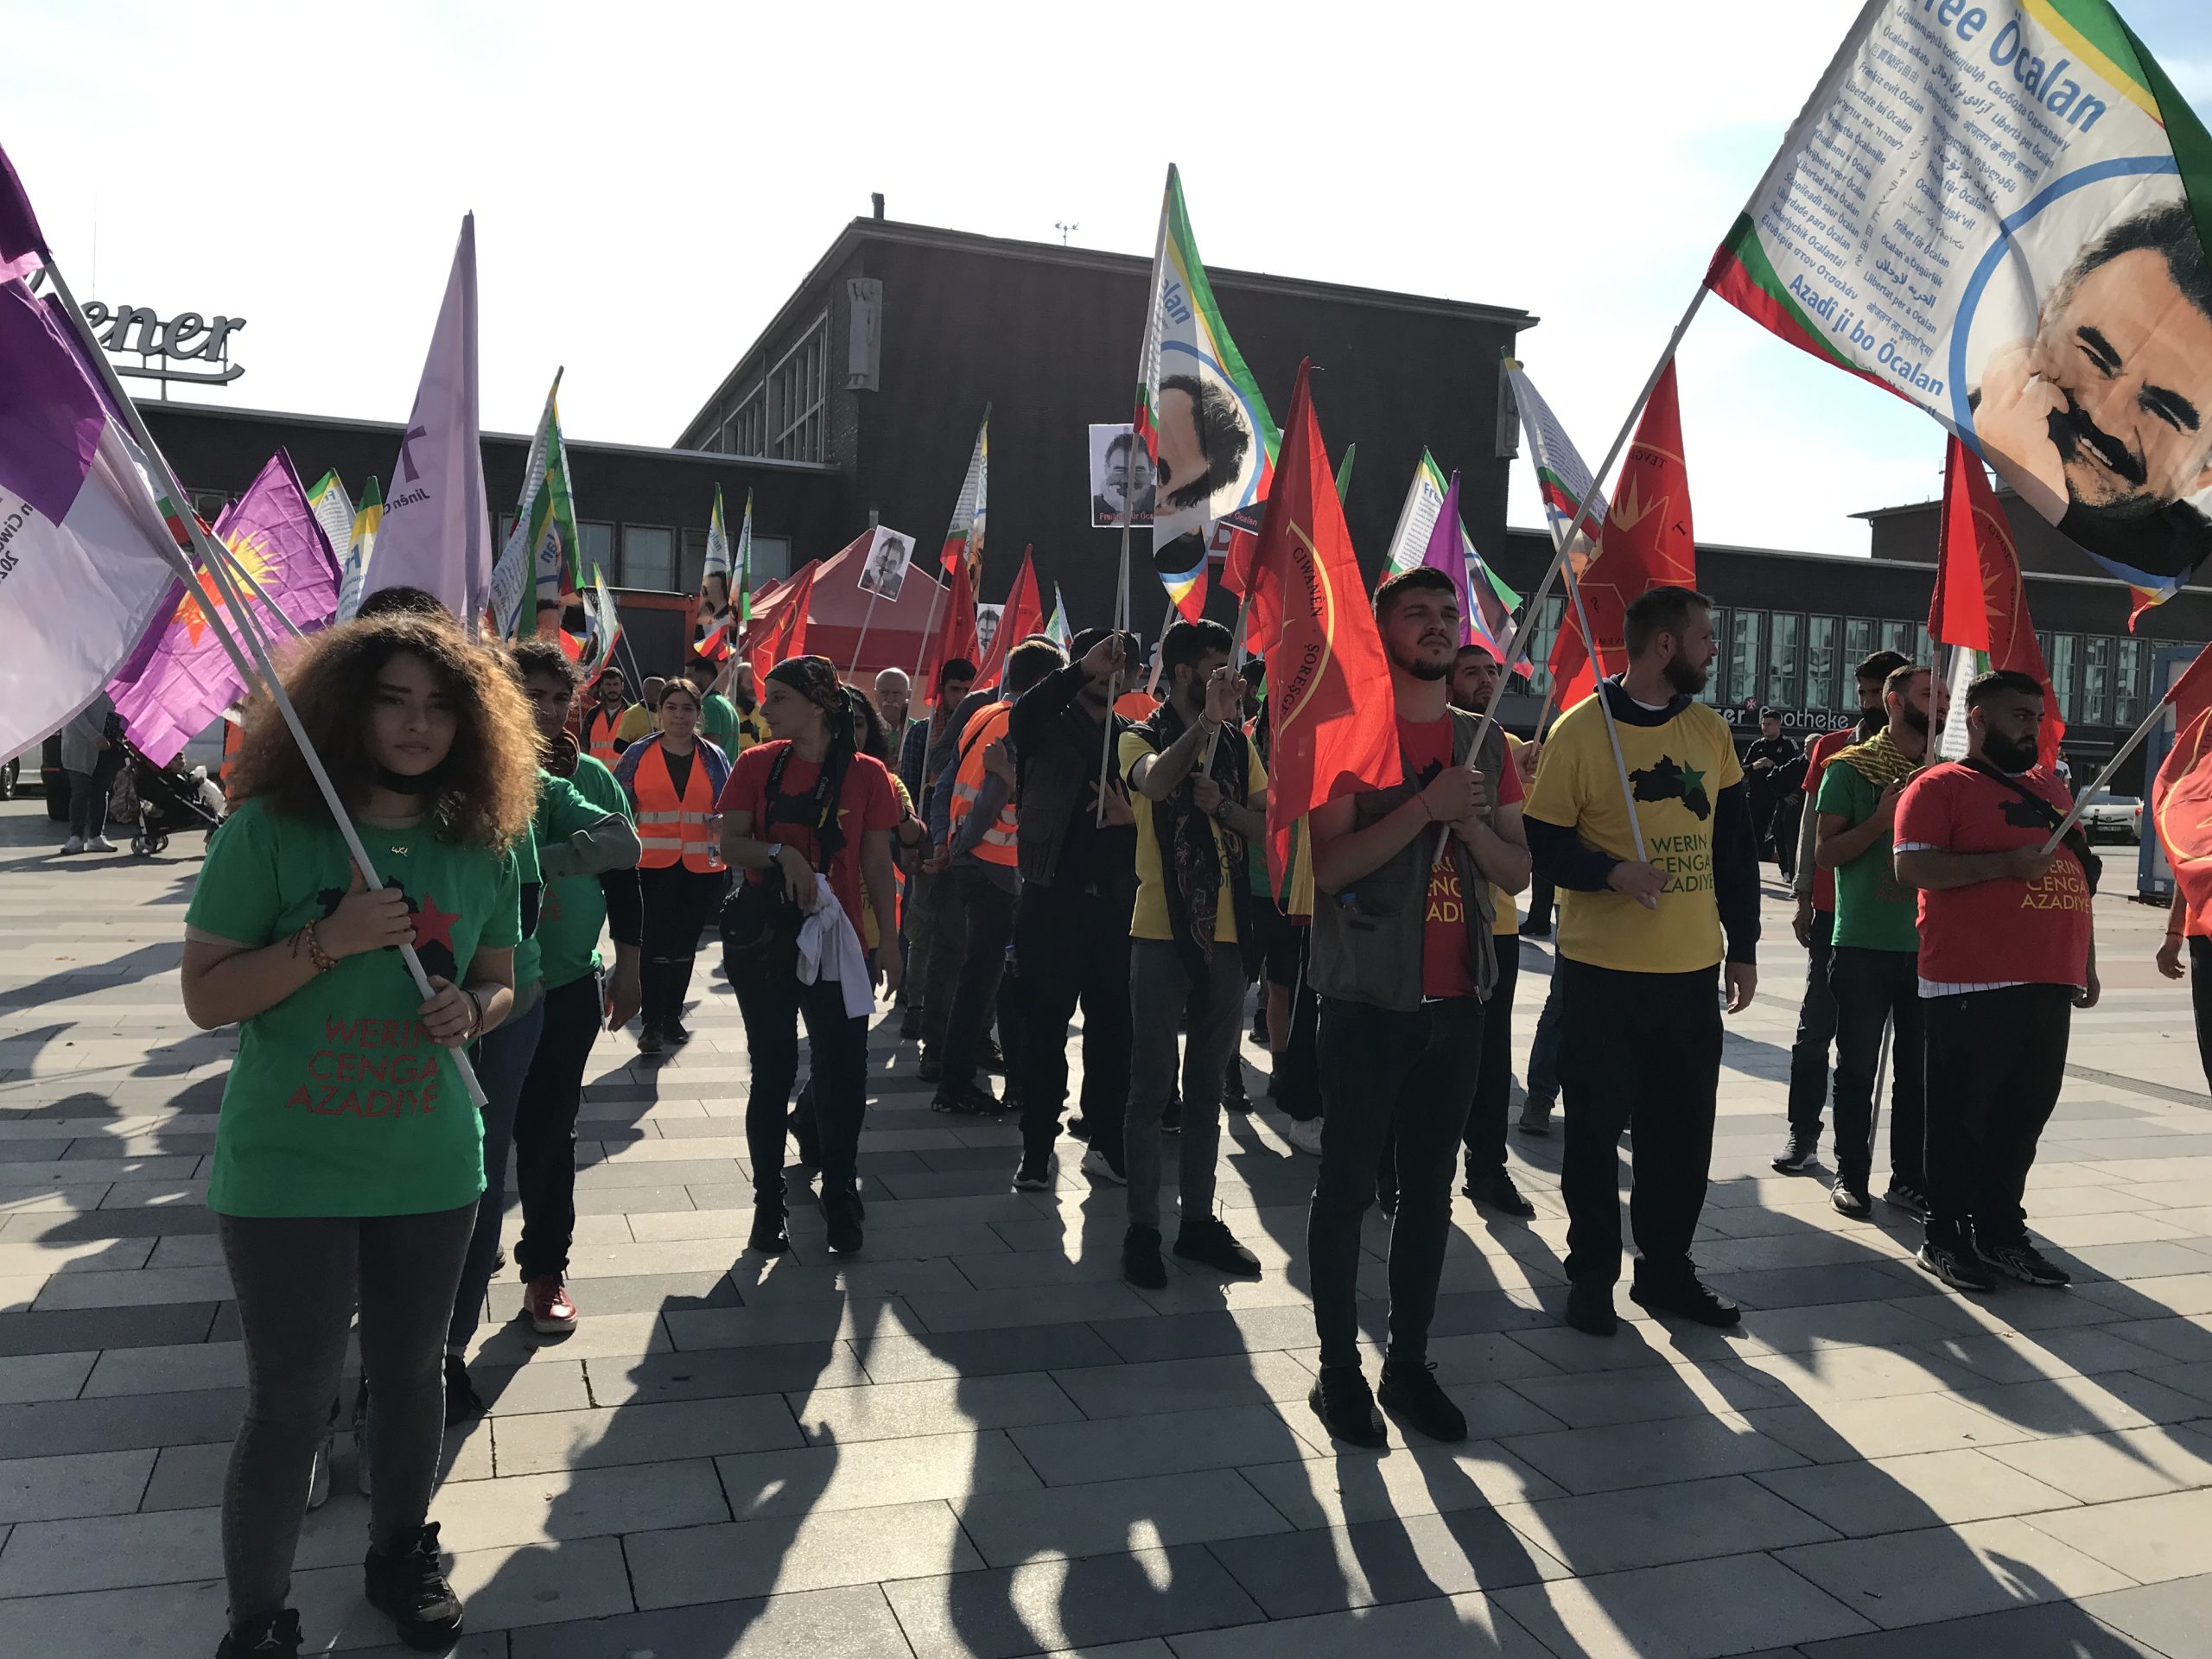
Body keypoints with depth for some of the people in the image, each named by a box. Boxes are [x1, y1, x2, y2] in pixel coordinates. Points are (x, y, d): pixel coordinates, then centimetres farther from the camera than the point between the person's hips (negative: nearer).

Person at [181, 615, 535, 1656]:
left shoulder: (480, 845, 1)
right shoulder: (269, 829, -11)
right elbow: (204, 995, -10)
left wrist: (473, 1010, -11)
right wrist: (327, 942, -23)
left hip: (432, 1166, 4)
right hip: (286, 1170, -4)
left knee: (411, 1372, 18)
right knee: (290, 1402, 5)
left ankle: (401, 1559, 41)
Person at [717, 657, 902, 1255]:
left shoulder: (866, 773, -1)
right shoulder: (757, 764, 1)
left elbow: (877, 863, 3)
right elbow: (729, 844, -1)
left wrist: (889, 938, 1)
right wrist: (780, 853, -19)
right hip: (762, 937, 1)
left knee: (843, 1072, 0)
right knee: (773, 1072, 8)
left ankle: (839, 1198, 20)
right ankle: (768, 1202, 22)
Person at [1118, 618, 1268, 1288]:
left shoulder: (1239, 744, 10)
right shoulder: (1142, 739, -4)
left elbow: (1265, 824, 7)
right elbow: (1155, 784, -27)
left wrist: (1223, 806, -10)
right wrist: (1207, 719, -33)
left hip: (1226, 931, 5)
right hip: (1162, 930, -5)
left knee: (1207, 1088, 12)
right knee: (1152, 1088, -1)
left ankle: (1199, 1220, 22)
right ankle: (1142, 1228, 8)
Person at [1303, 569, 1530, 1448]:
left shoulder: (1485, 742, 11)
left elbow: (1517, 872, 10)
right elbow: (1330, 864, -14)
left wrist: (1471, 823, -9)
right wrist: (1425, 807, -21)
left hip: (1455, 999, 5)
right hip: (1369, 996, -5)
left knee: (1430, 1186, 11)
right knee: (1347, 1184, 2)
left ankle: (1409, 1360, 22)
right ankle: (1337, 1368, 14)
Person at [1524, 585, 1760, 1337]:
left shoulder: (1710, 730, 9)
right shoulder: (1581, 728, -7)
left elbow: (1736, 846, 13)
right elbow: (1542, 842, -8)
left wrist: (1743, 947, 11)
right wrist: (1612, 872, -24)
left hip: (1692, 971, 5)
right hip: (1601, 971, -5)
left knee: (1684, 1131, 11)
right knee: (1597, 1128, 5)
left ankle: (1666, 1269, 27)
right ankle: (1591, 1275, 20)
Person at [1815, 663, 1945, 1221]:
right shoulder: (1851, 767, -2)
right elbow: (1825, 851, -6)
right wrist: (1882, 819, -17)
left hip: (1926, 945, 4)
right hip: (1863, 944, -4)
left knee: (1920, 1069, 8)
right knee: (1858, 1066, 5)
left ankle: (1908, 1178, 19)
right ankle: (1850, 1175, 15)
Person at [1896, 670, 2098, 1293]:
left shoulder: (2048, 786, 19)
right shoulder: (1940, 785, -3)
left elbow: (2075, 878, 24)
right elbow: (1912, 867, -14)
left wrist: (2086, 964, 21)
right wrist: (2007, 863, -19)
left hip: (2050, 985, 7)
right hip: (1972, 986, -7)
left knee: (2024, 1116, 11)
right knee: (1962, 1116, -1)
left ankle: (2001, 1230, 23)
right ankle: (1945, 1238, 10)